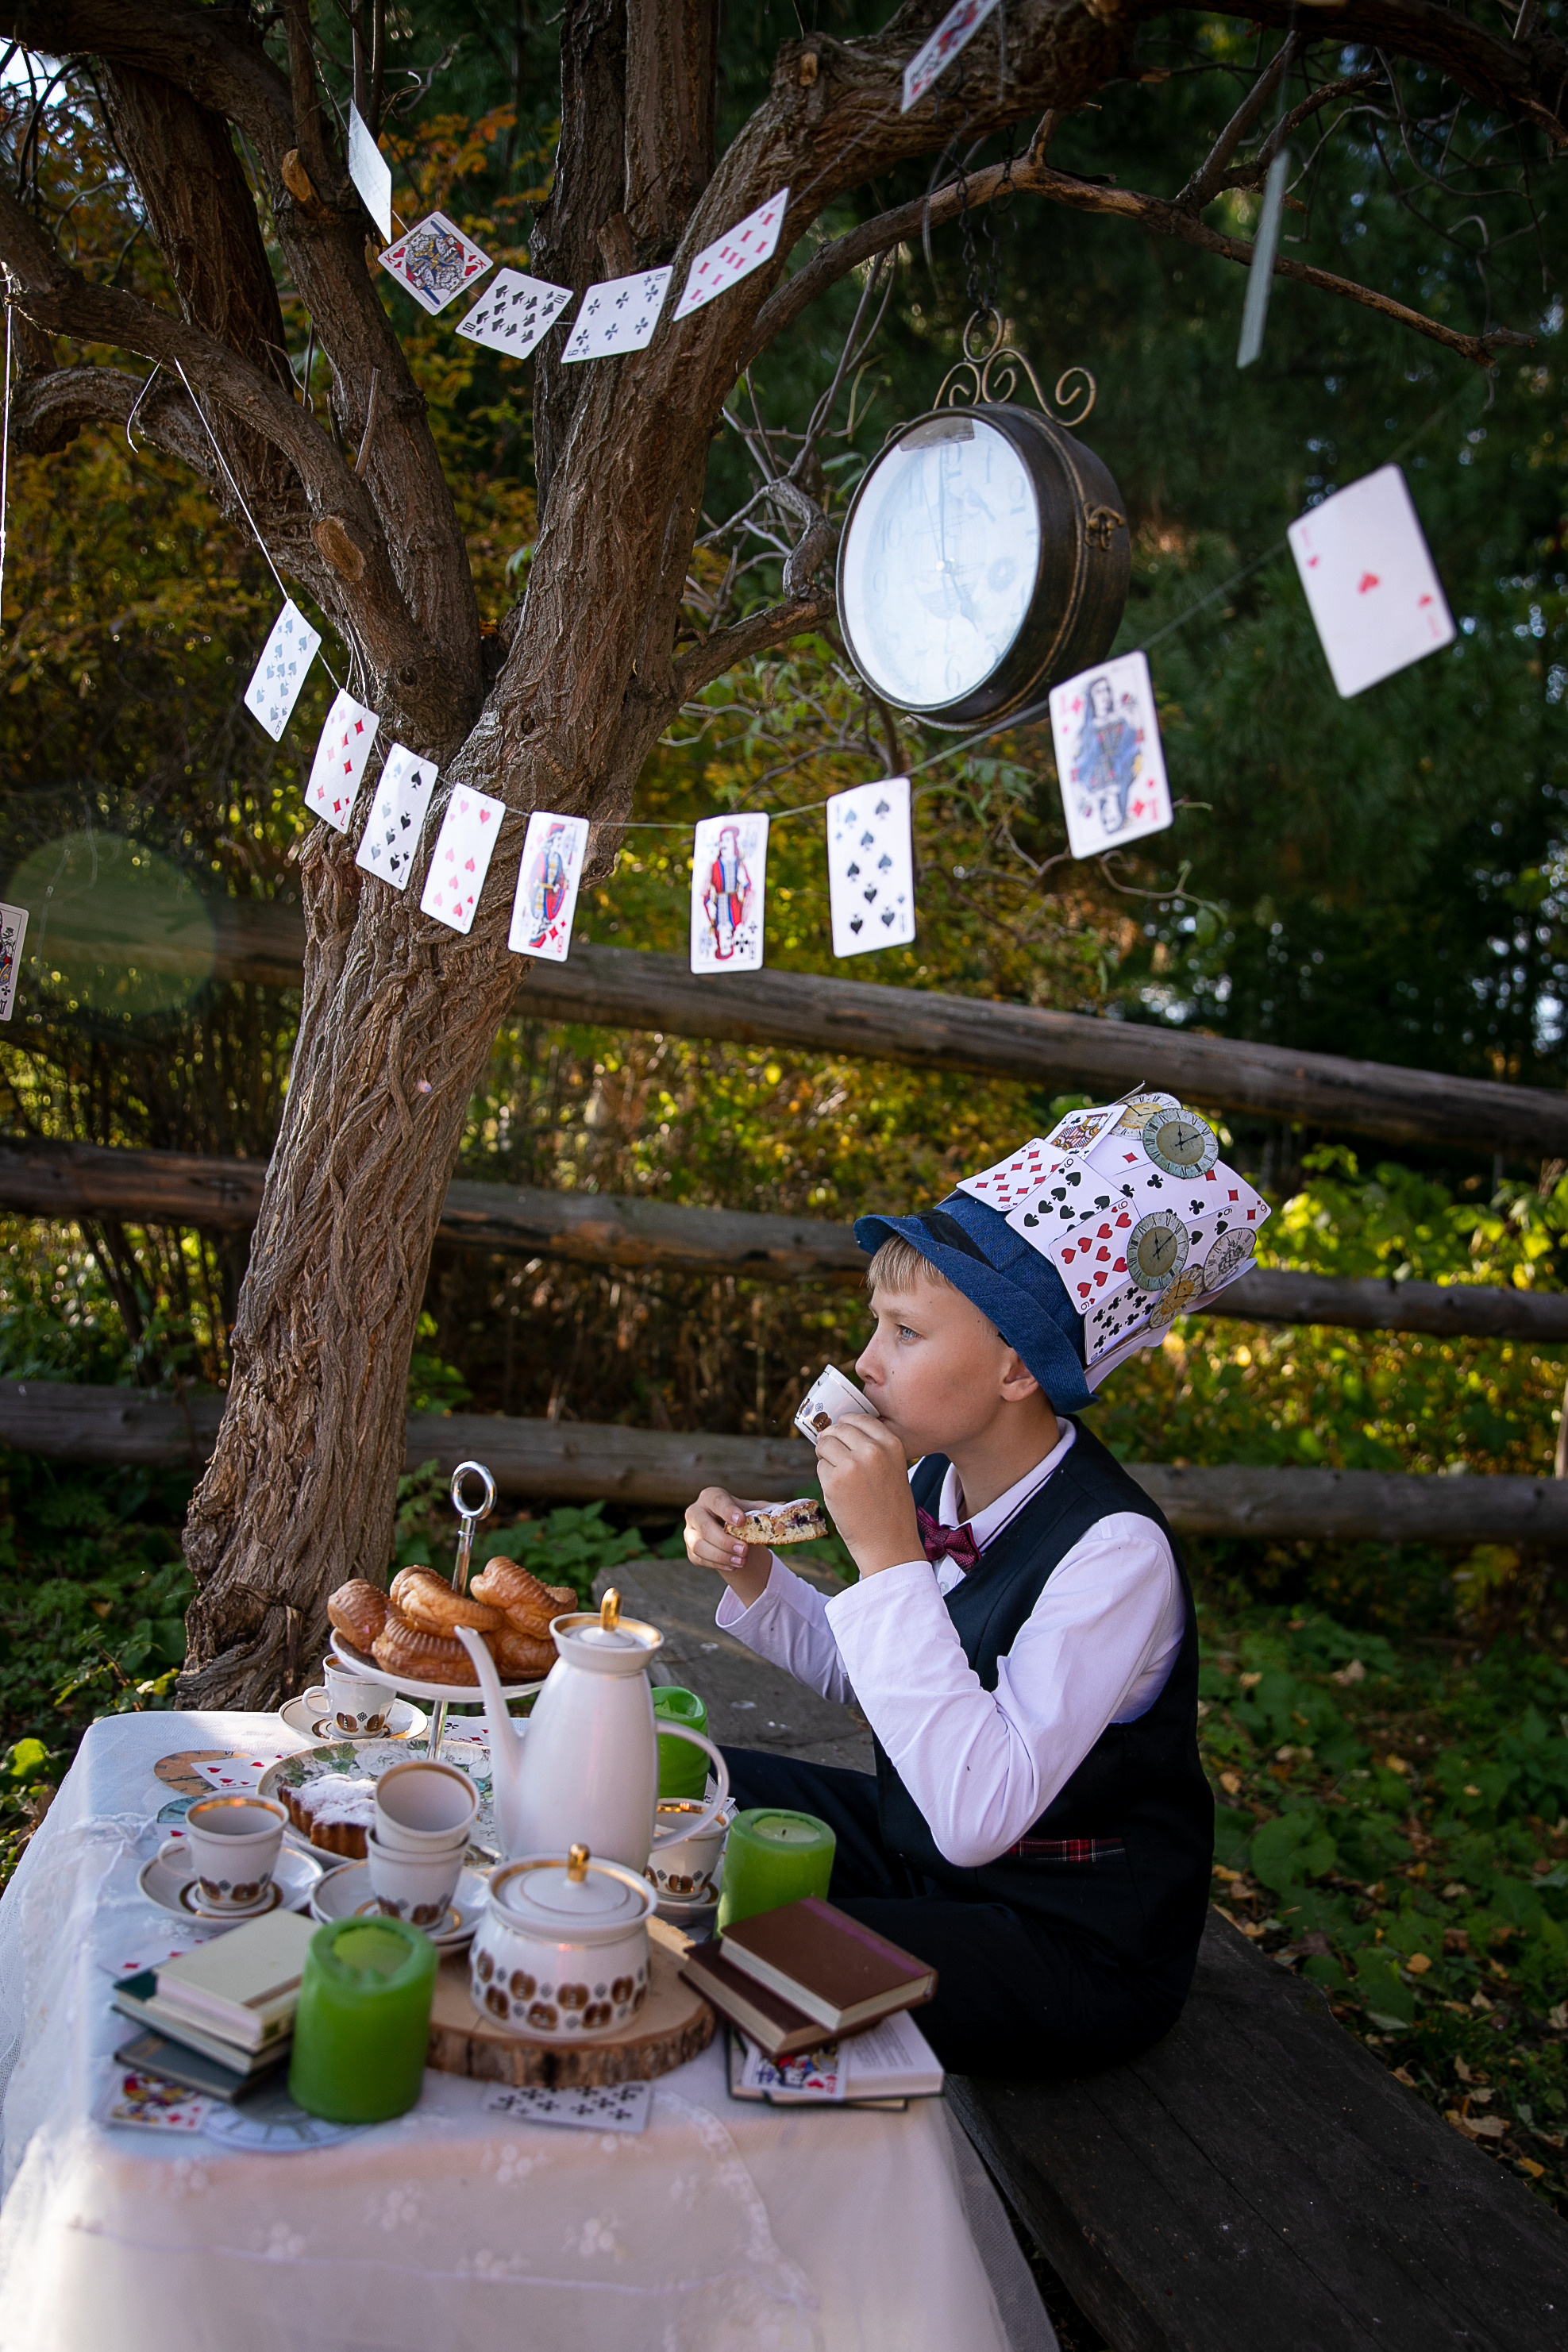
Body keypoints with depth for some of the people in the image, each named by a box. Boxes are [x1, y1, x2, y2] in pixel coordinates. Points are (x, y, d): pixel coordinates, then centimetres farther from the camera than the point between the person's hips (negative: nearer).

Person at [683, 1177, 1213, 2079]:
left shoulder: (1114, 1551, -29)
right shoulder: (934, 1481, -5)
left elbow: (978, 1817, -38)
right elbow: (853, 1666, 13)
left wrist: (887, 1554, -38)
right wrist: (752, 1572, -7)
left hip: (1078, 1949, -8)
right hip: (919, 1850, 8)